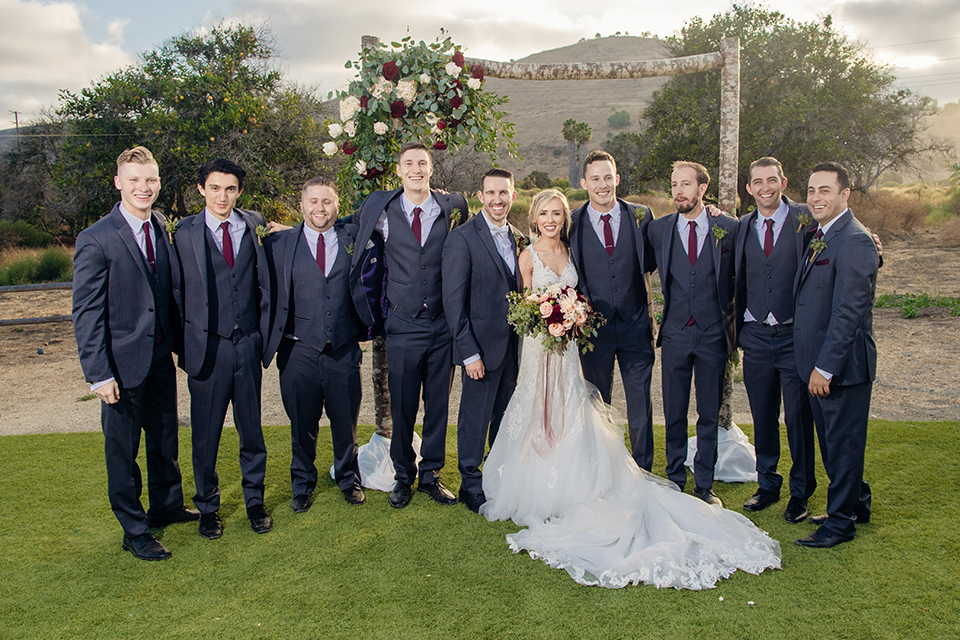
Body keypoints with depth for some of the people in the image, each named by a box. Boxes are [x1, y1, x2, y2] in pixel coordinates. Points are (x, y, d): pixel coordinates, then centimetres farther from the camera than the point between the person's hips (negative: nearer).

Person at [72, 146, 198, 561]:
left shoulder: (161, 228, 3)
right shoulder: (96, 240, -16)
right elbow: (86, 313, -15)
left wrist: (176, 342, 8)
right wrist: (99, 374, -17)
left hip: (161, 356, 6)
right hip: (124, 363, -6)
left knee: (165, 438, 21)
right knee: (122, 450, 9)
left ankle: (166, 505, 41)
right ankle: (134, 530, 25)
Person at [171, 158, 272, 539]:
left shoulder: (253, 225, 4)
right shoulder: (185, 232, -2)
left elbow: (265, 284, 8)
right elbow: (177, 291, 2)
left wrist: (265, 335, 3)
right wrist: (185, 344, 1)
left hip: (248, 344, 2)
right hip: (207, 346, -2)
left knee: (252, 428, 12)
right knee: (206, 433, 9)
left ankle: (254, 500, 29)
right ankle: (208, 507, 27)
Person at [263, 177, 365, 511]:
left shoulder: (353, 242, 5)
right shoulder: (279, 243, 2)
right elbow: (271, 295, 1)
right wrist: (272, 341, -3)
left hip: (343, 351, 1)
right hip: (299, 351, 0)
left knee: (346, 423, 12)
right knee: (302, 426, 12)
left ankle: (348, 480, 34)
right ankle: (303, 484, 33)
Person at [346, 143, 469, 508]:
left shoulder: (453, 207, 2)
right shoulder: (381, 210, 1)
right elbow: (348, 230, 19)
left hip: (443, 325, 1)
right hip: (403, 326, 0)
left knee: (438, 405, 10)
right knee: (402, 407, 7)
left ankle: (431, 475, 27)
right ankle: (403, 476, 27)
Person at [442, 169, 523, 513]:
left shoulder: (518, 239, 10)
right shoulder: (462, 238, -11)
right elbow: (453, 302, -14)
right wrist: (469, 353, -17)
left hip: (514, 345, 6)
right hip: (482, 346, -6)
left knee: (506, 417, 17)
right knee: (475, 418, 6)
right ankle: (471, 486, 23)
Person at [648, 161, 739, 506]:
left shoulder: (728, 228, -1)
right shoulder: (658, 229, 1)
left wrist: (730, 317, 5)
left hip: (713, 334, -1)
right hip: (675, 333, 1)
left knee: (710, 414, 9)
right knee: (674, 414, 9)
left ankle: (705, 485, 22)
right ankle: (675, 482, 24)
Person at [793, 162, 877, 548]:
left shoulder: (854, 241, -17)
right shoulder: (820, 236, 13)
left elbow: (849, 311, -22)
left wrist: (825, 367, -22)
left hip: (843, 363, -9)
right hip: (820, 361, 9)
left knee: (843, 442, 4)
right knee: (833, 440, 20)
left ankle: (841, 521, 18)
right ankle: (857, 504, 37)